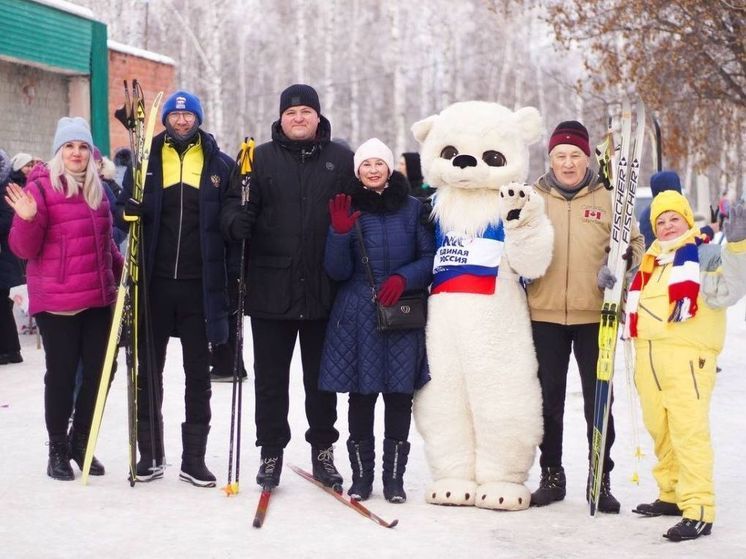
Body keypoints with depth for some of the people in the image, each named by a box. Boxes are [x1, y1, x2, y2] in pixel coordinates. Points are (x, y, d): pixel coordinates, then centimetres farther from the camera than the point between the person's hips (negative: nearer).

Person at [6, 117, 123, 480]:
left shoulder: (97, 188, 13)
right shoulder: (41, 187, -6)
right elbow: (25, 249, -9)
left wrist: (122, 270, 18)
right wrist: (27, 219, -26)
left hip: (98, 297, 6)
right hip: (57, 301, -6)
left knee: (98, 371, 7)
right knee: (62, 374, 1)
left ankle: (81, 442, 24)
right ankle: (58, 449, 16)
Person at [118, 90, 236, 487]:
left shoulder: (220, 165, 5)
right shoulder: (146, 161, 6)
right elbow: (127, 209, 7)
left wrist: (231, 274, -6)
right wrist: (132, 209, -17)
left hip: (200, 285, -1)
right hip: (154, 281, 1)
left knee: (198, 373, 7)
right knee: (149, 369, 8)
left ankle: (194, 458, 15)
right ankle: (150, 454, 19)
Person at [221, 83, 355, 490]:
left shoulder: (341, 159, 6)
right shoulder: (260, 159, 5)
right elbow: (237, 203, 0)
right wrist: (236, 222, -24)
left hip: (324, 291, 0)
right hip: (270, 288, 0)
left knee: (322, 377, 11)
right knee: (270, 377, 7)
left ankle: (323, 450, 24)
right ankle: (271, 452, 18)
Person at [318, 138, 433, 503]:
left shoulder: (412, 208, 5)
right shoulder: (346, 209, 5)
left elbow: (430, 257, 5)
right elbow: (338, 272, 0)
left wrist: (404, 278, -12)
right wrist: (340, 233, -15)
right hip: (357, 315, 0)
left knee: (399, 395, 2)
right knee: (360, 395, 1)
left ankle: (394, 476, 11)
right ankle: (361, 475, 11)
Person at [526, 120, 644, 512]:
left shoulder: (607, 198, 2)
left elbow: (634, 242, 8)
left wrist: (620, 264, -11)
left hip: (595, 314, -1)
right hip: (544, 314, 1)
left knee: (598, 399, 3)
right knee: (548, 398, 9)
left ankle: (601, 479, 14)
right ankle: (551, 475, 21)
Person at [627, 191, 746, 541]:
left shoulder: (705, 255, 1)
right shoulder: (650, 261, 22)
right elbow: (633, 302, 30)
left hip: (686, 354, -7)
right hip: (648, 357, 7)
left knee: (688, 430, -12)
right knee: (660, 430, 14)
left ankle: (698, 510, -12)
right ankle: (672, 495, 28)